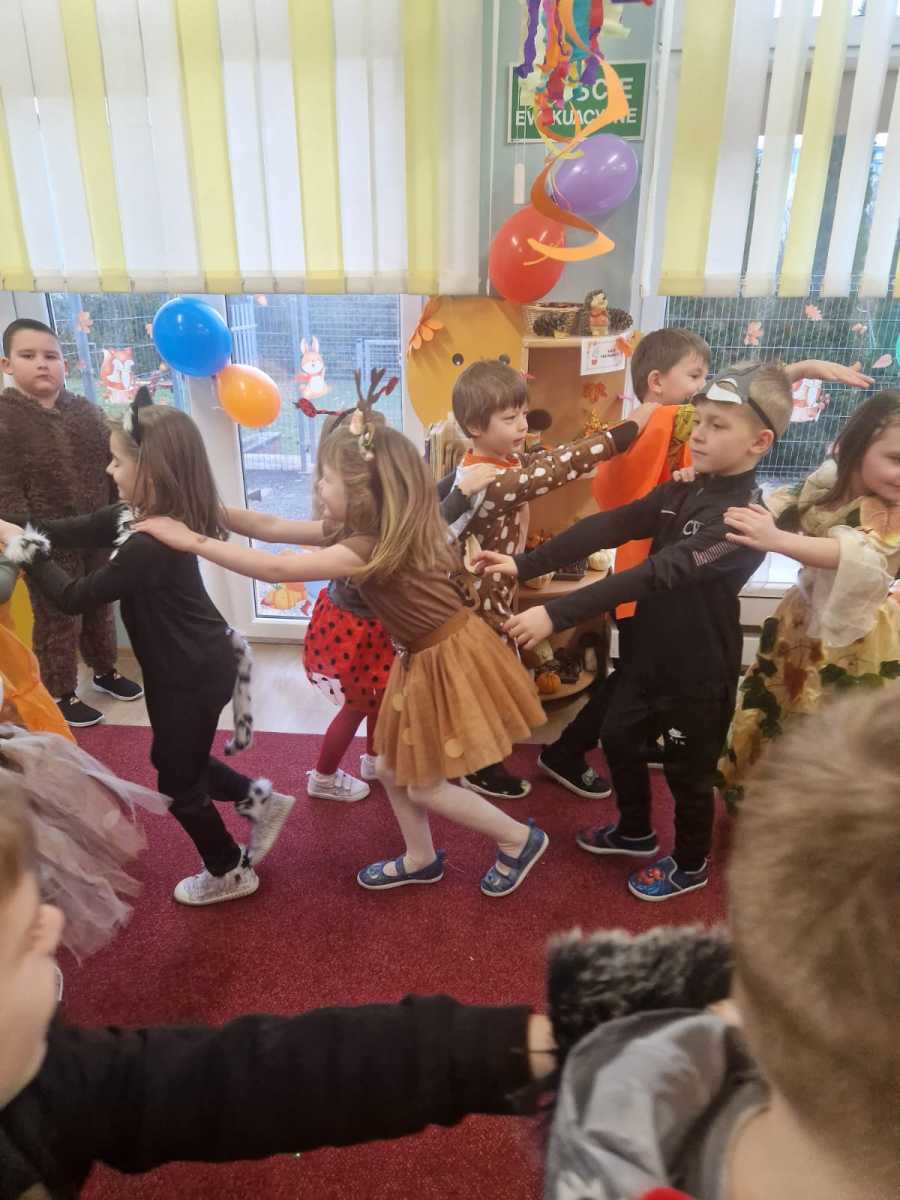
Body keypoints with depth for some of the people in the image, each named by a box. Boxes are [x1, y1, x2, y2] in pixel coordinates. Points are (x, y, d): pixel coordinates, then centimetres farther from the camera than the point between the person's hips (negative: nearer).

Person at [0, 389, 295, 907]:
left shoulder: (149, 546, -31)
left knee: (178, 782, 11)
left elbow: (74, 597, -22)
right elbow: (76, 529, 8)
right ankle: (263, 801, 39)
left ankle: (229, 872, 33)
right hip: (183, 667, 9)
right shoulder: (135, 515, -2)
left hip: (194, 674, -9)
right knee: (176, 761, 26)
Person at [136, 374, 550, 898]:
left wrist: (192, 540, -26)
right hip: (424, 657, 9)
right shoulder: (376, 531, 1)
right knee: (394, 771, 18)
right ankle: (421, 859, 40)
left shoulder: (371, 549, -28)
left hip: (451, 660, -9)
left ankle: (521, 839, 25)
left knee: (424, 787, 5)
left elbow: (275, 569, -31)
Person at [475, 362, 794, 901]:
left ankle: (691, 866, 40)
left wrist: (556, 613, -43)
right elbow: (608, 527, -9)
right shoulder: (682, 491, 0)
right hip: (650, 651, 8)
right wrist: (524, 565, -20)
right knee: (619, 738, 22)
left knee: (687, 771, 12)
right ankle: (636, 833, 48)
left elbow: (658, 573, -36)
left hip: (700, 669, -7)